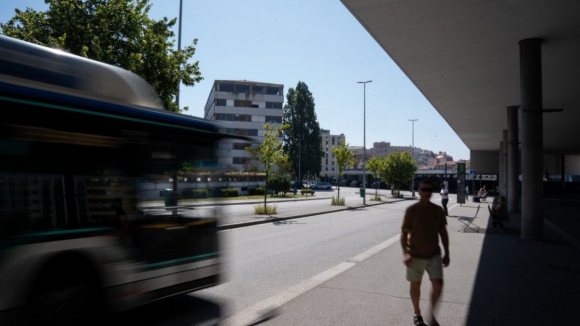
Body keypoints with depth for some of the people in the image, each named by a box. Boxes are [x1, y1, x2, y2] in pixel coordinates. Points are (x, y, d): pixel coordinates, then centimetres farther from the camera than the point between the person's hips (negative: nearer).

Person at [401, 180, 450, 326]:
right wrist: (405, 253, -20)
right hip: (416, 255, -2)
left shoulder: (438, 210, 1)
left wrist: (447, 254, 8)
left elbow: (443, 232, 8)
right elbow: (404, 233, -10)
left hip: (434, 255, 3)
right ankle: (417, 314, 33)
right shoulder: (411, 210, -11)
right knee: (415, 285, 11)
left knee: (438, 284, -5)